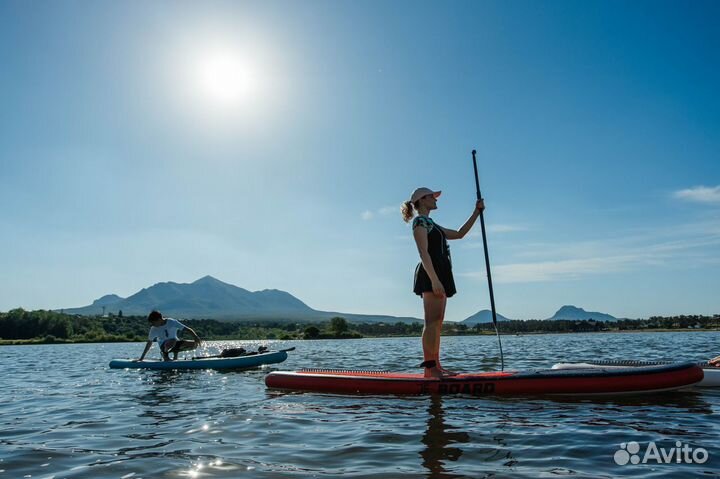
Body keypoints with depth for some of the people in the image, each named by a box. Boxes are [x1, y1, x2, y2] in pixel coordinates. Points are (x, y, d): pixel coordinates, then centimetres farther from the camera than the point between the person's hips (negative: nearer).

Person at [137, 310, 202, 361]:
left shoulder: (172, 322, -14)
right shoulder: (153, 330, -7)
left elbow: (188, 329, -17)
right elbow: (149, 343, 6)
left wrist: (196, 337, -31)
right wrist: (142, 356, 8)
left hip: (176, 342, 2)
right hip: (164, 346, -2)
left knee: (194, 344, -22)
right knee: (172, 341, -40)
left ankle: (175, 352, 1)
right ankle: (165, 355, -9)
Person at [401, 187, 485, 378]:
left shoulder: (431, 224, 28)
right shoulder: (420, 221, -2)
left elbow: (459, 234, 30)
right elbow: (424, 252, -14)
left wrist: (477, 212, 27)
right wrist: (434, 280, -23)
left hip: (438, 276, 10)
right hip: (431, 275, -10)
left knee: (437, 323, 6)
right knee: (432, 321, -13)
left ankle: (435, 366, 8)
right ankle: (429, 368, -14)